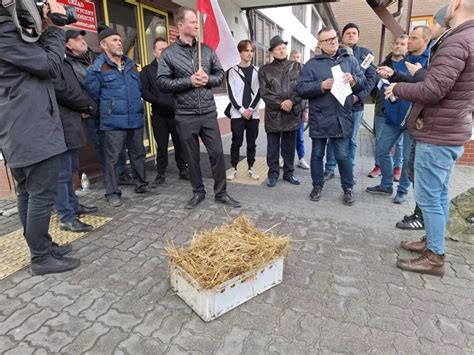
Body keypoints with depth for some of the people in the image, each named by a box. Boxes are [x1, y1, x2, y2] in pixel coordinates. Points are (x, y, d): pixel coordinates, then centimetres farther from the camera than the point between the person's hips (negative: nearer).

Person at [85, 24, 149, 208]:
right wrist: (107, 108, 8)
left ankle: (141, 184, 28)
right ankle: (112, 192, 12)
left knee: (138, 153, 13)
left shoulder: (131, 64, 14)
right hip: (113, 122, -5)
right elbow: (93, 94, -1)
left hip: (136, 119, 5)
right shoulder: (96, 68, -5)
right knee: (112, 158, 1)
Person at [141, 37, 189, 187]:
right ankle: (160, 174, 15)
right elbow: (144, 91, -2)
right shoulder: (147, 70, 9)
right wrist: (159, 102, -13)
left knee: (180, 143, 6)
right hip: (159, 114, 0)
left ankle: (183, 170, 18)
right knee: (161, 146, 5)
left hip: (176, 113, 1)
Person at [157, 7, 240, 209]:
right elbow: (162, 83, -7)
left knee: (217, 152, 2)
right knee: (191, 157, 8)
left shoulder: (207, 50, 9)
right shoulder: (169, 54, -1)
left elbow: (220, 74, 12)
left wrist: (208, 79, -10)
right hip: (185, 115, -2)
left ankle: (221, 193, 16)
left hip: (208, 112, 2)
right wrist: (188, 81, -15)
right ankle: (198, 192, 25)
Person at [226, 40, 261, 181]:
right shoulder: (233, 71, 2)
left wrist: (251, 109, -10)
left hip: (253, 113, 2)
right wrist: (242, 110, -11)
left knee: (252, 142, 6)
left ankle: (251, 168, 16)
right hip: (237, 113, -2)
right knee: (236, 142, 0)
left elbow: (258, 92, 3)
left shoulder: (257, 71, 9)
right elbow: (231, 93, -3)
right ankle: (233, 168, 11)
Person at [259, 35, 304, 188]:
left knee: (290, 146, 9)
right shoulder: (264, 70, 5)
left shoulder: (297, 66, 9)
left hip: (293, 113, 2)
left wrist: (291, 101, -15)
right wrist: (280, 104, -13)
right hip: (273, 113, -1)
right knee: (273, 146, 4)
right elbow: (264, 92, -4)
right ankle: (273, 173, 16)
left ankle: (288, 173, 22)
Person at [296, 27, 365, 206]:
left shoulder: (350, 60, 10)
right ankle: (317, 186, 26)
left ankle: (348, 188, 22)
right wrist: (322, 85, -18)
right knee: (317, 154, 10)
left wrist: (353, 80, -13)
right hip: (319, 119, 0)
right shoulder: (312, 63, 3)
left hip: (342, 118, 1)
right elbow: (301, 88, -6)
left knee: (343, 156, 5)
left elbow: (363, 83, 9)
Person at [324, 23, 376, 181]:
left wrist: (359, 96, -11)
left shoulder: (366, 53, 10)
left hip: (356, 103, 2)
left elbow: (371, 77, 4)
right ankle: (330, 169, 14)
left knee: (352, 140, 7)